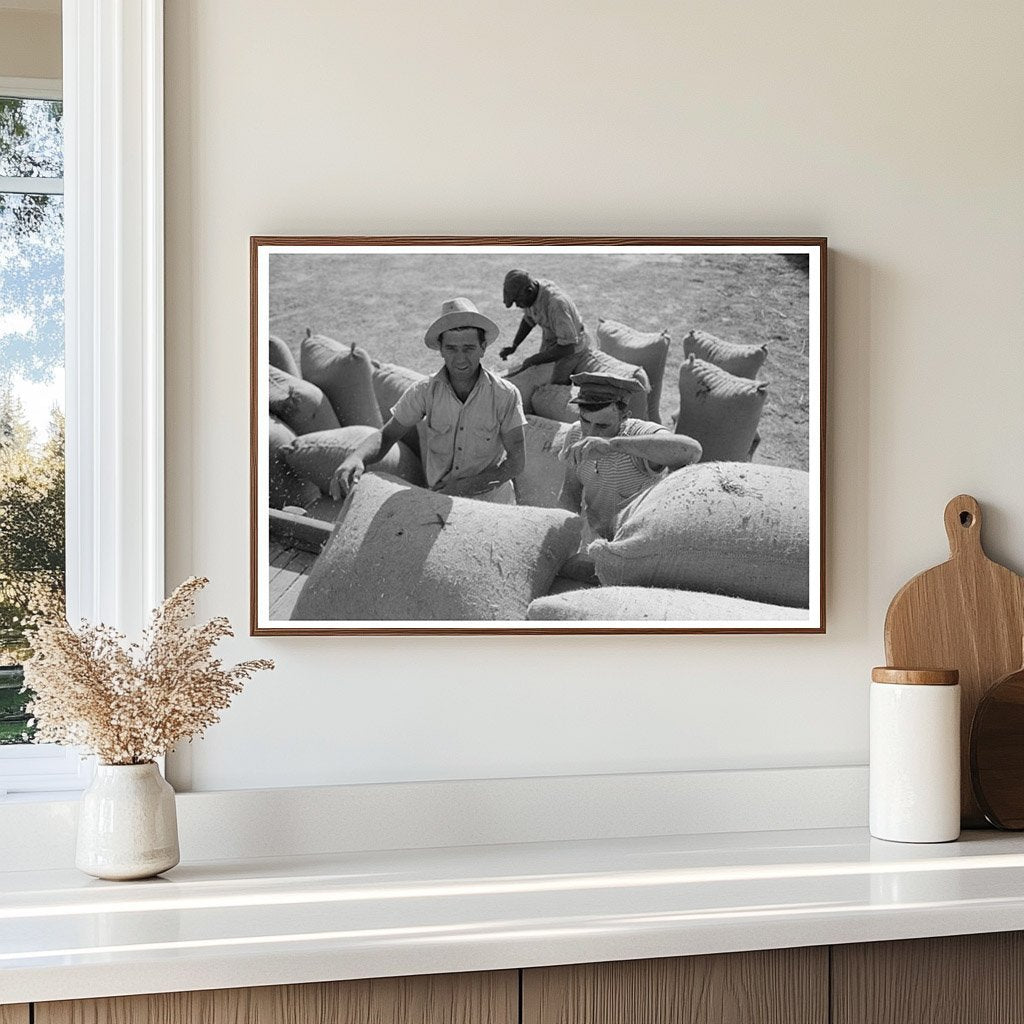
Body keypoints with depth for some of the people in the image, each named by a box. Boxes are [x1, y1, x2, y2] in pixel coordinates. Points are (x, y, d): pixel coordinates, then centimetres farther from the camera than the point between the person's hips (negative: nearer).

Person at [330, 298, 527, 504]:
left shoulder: (506, 395, -18)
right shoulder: (425, 392, -13)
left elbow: (516, 462, -15)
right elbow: (385, 436, -9)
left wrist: (463, 486, -22)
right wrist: (355, 459, -32)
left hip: (491, 502, 2)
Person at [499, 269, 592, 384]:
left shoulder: (556, 303, -40)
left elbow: (568, 347, -38)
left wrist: (531, 361, -34)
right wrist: (513, 345, -7)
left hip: (572, 347, -7)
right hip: (549, 342, 7)